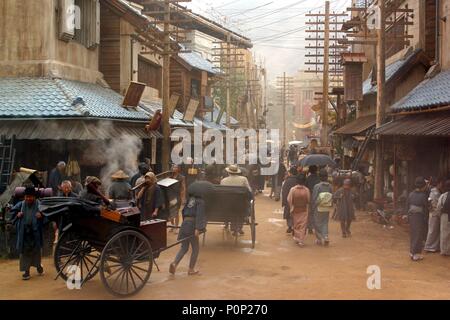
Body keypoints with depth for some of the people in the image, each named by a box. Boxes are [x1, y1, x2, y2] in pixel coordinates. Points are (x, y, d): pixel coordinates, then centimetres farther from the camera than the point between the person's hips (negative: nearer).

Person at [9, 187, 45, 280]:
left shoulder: (39, 205, -7)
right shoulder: (21, 205, 1)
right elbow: (12, 212, 14)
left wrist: (42, 215, -22)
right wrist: (17, 215, -6)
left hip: (35, 233, -1)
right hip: (24, 233, 1)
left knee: (37, 250, 14)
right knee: (25, 251, 3)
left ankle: (38, 266, 36)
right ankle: (26, 270, 11)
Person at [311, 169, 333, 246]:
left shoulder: (317, 186, -15)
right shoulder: (330, 186, -4)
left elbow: (314, 198, -12)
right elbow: (332, 197, 3)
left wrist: (312, 207, -1)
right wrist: (330, 206, 15)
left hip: (318, 208, -3)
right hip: (327, 208, 4)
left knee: (317, 223, 10)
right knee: (325, 223, 15)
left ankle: (319, 239, 13)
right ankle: (325, 236, -3)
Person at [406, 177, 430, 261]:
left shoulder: (411, 194, 1)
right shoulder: (423, 196, -15)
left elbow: (407, 205, 5)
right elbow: (426, 209, -11)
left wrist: (409, 215, 12)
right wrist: (426, 220, -2)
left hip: (411, 216, 5)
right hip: (420, 217, -5)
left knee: (412, 234, 16)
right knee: (419, 236, 4)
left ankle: (412, 252, 24)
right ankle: (416, 254, 6)